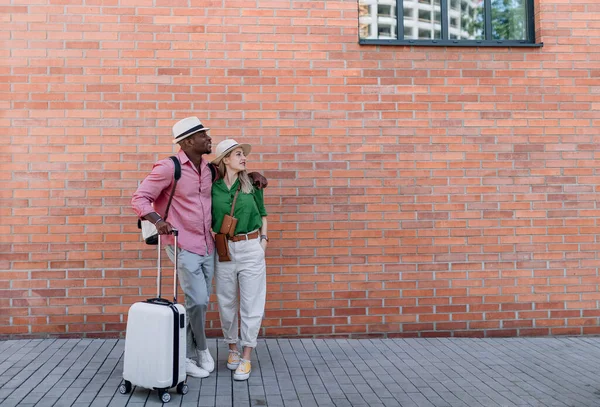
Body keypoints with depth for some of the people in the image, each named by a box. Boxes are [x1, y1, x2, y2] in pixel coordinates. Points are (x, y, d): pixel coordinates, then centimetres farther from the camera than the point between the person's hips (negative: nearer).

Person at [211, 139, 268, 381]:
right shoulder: (212, 188, -1)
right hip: (224, 250, 0)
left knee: (251, 304, 1)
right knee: (226, 303, 10)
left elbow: (262, 213, 13)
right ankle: (232, 349, 30)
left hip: (251, 248, 0)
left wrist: (264, 238, 4)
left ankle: (246, 358, 11)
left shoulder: (251, 183, 2)